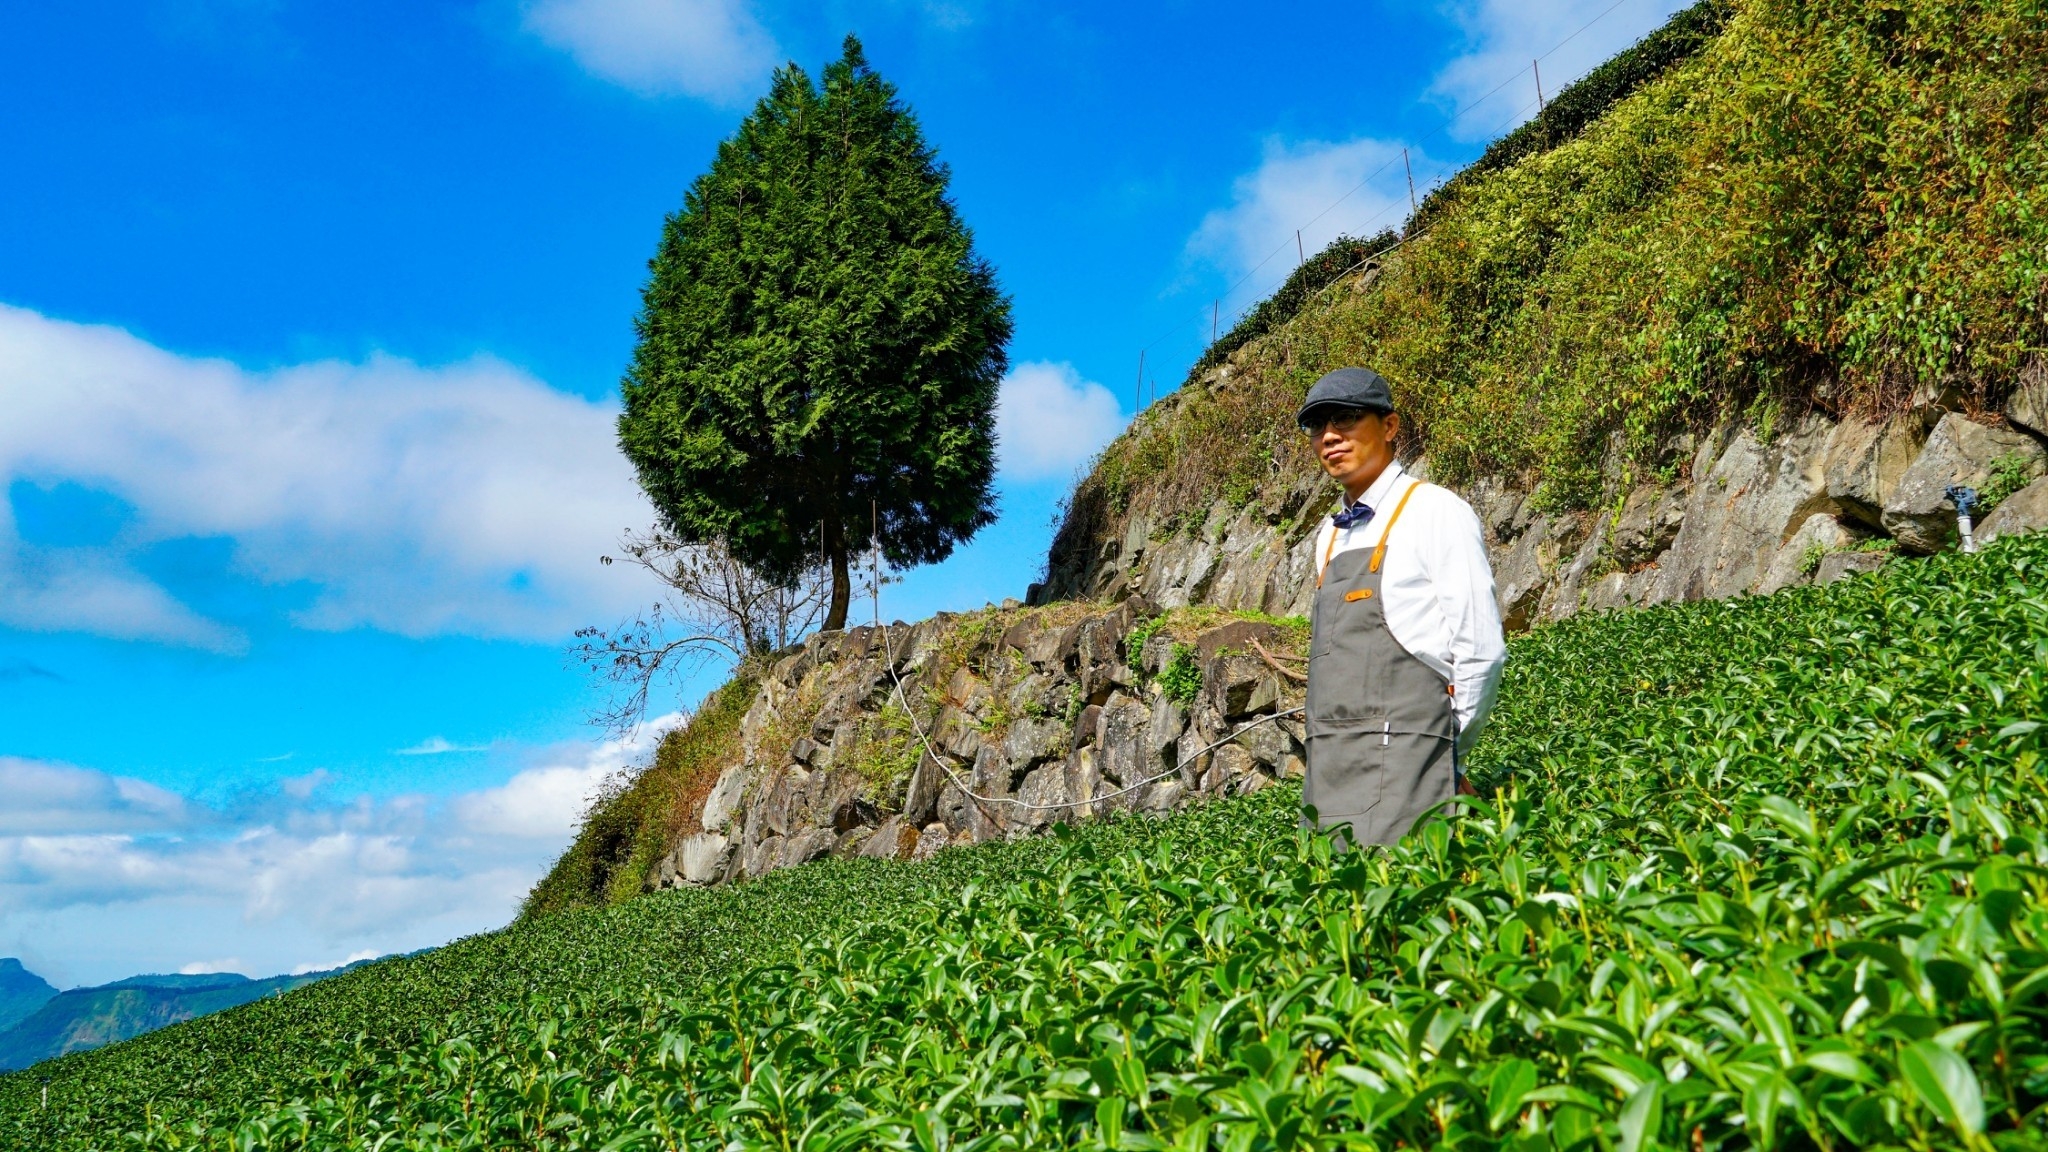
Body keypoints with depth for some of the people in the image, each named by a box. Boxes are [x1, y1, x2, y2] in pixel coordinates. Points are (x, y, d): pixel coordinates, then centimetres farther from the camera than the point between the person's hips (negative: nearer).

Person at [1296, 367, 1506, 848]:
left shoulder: (1436, 512, -4)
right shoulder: (1331, 534, 19)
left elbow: (1481, 650, -6)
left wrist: (1446, 751, 2)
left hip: (1402, 755, -7)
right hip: (1329, 767, 7)